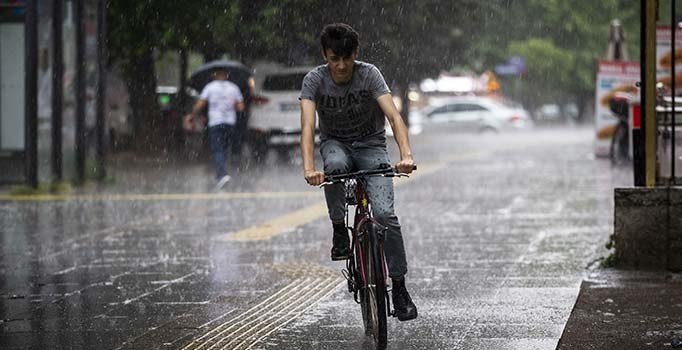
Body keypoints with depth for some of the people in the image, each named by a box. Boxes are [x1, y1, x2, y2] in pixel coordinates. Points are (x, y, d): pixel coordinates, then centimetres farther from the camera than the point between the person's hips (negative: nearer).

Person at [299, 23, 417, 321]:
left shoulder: (369, 74, -19)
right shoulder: (315, 80, -18)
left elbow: (394, 116, -29)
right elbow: (308, 125, -29)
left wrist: (406, 154, -47)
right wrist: (309, 168, -46)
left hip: (370, 144, 0)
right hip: (335, 143, 0)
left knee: (385, 213, -20)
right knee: (335, 165, -39)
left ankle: (399, 287, -10)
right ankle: (339, 232, -18)